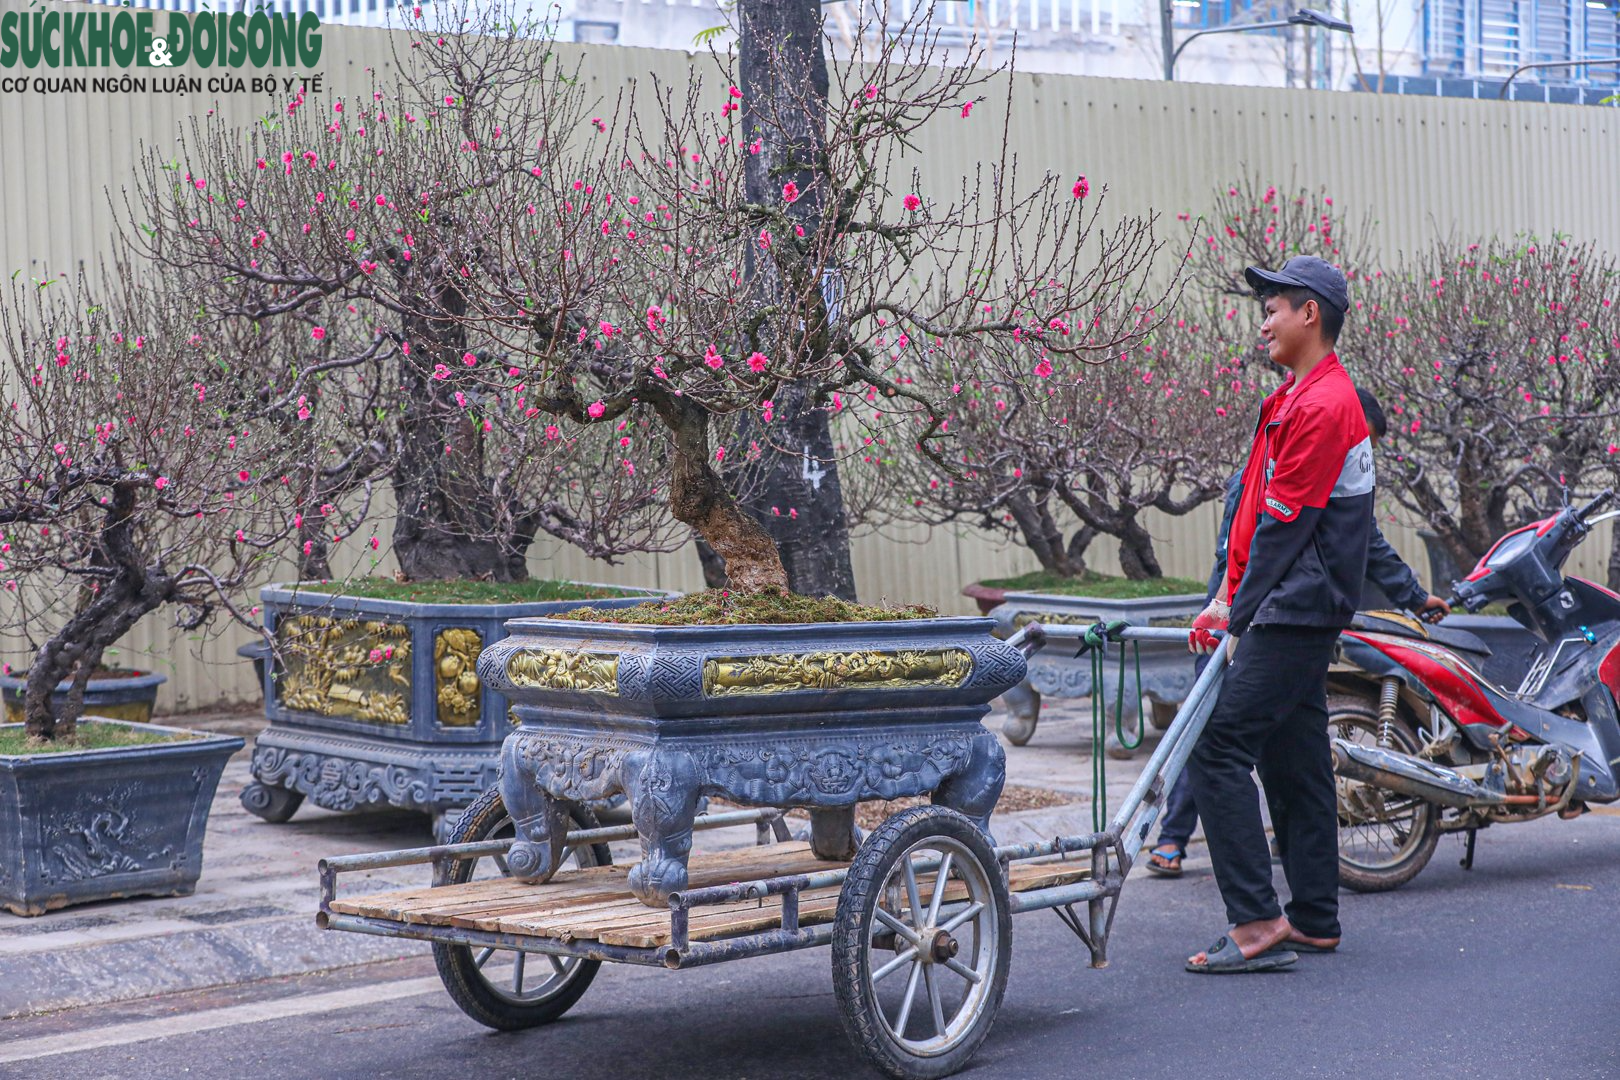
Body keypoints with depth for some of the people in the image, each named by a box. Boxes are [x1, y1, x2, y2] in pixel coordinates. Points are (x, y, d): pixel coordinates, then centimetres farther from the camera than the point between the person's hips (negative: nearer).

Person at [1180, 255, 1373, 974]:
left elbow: (1284, 526, -17)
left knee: (1219, 748, -15)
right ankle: (1313, 921, 19)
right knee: (1293, 760, 13)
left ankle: (1257, 925, -16)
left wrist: (1241, 621, -13)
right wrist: (1229, 600, 16)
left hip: (1295, 613, -10)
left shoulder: (1322, 405, -15)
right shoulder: (1295, 398, 18)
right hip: (1296, 616, 10)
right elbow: (1256, 512, 20)